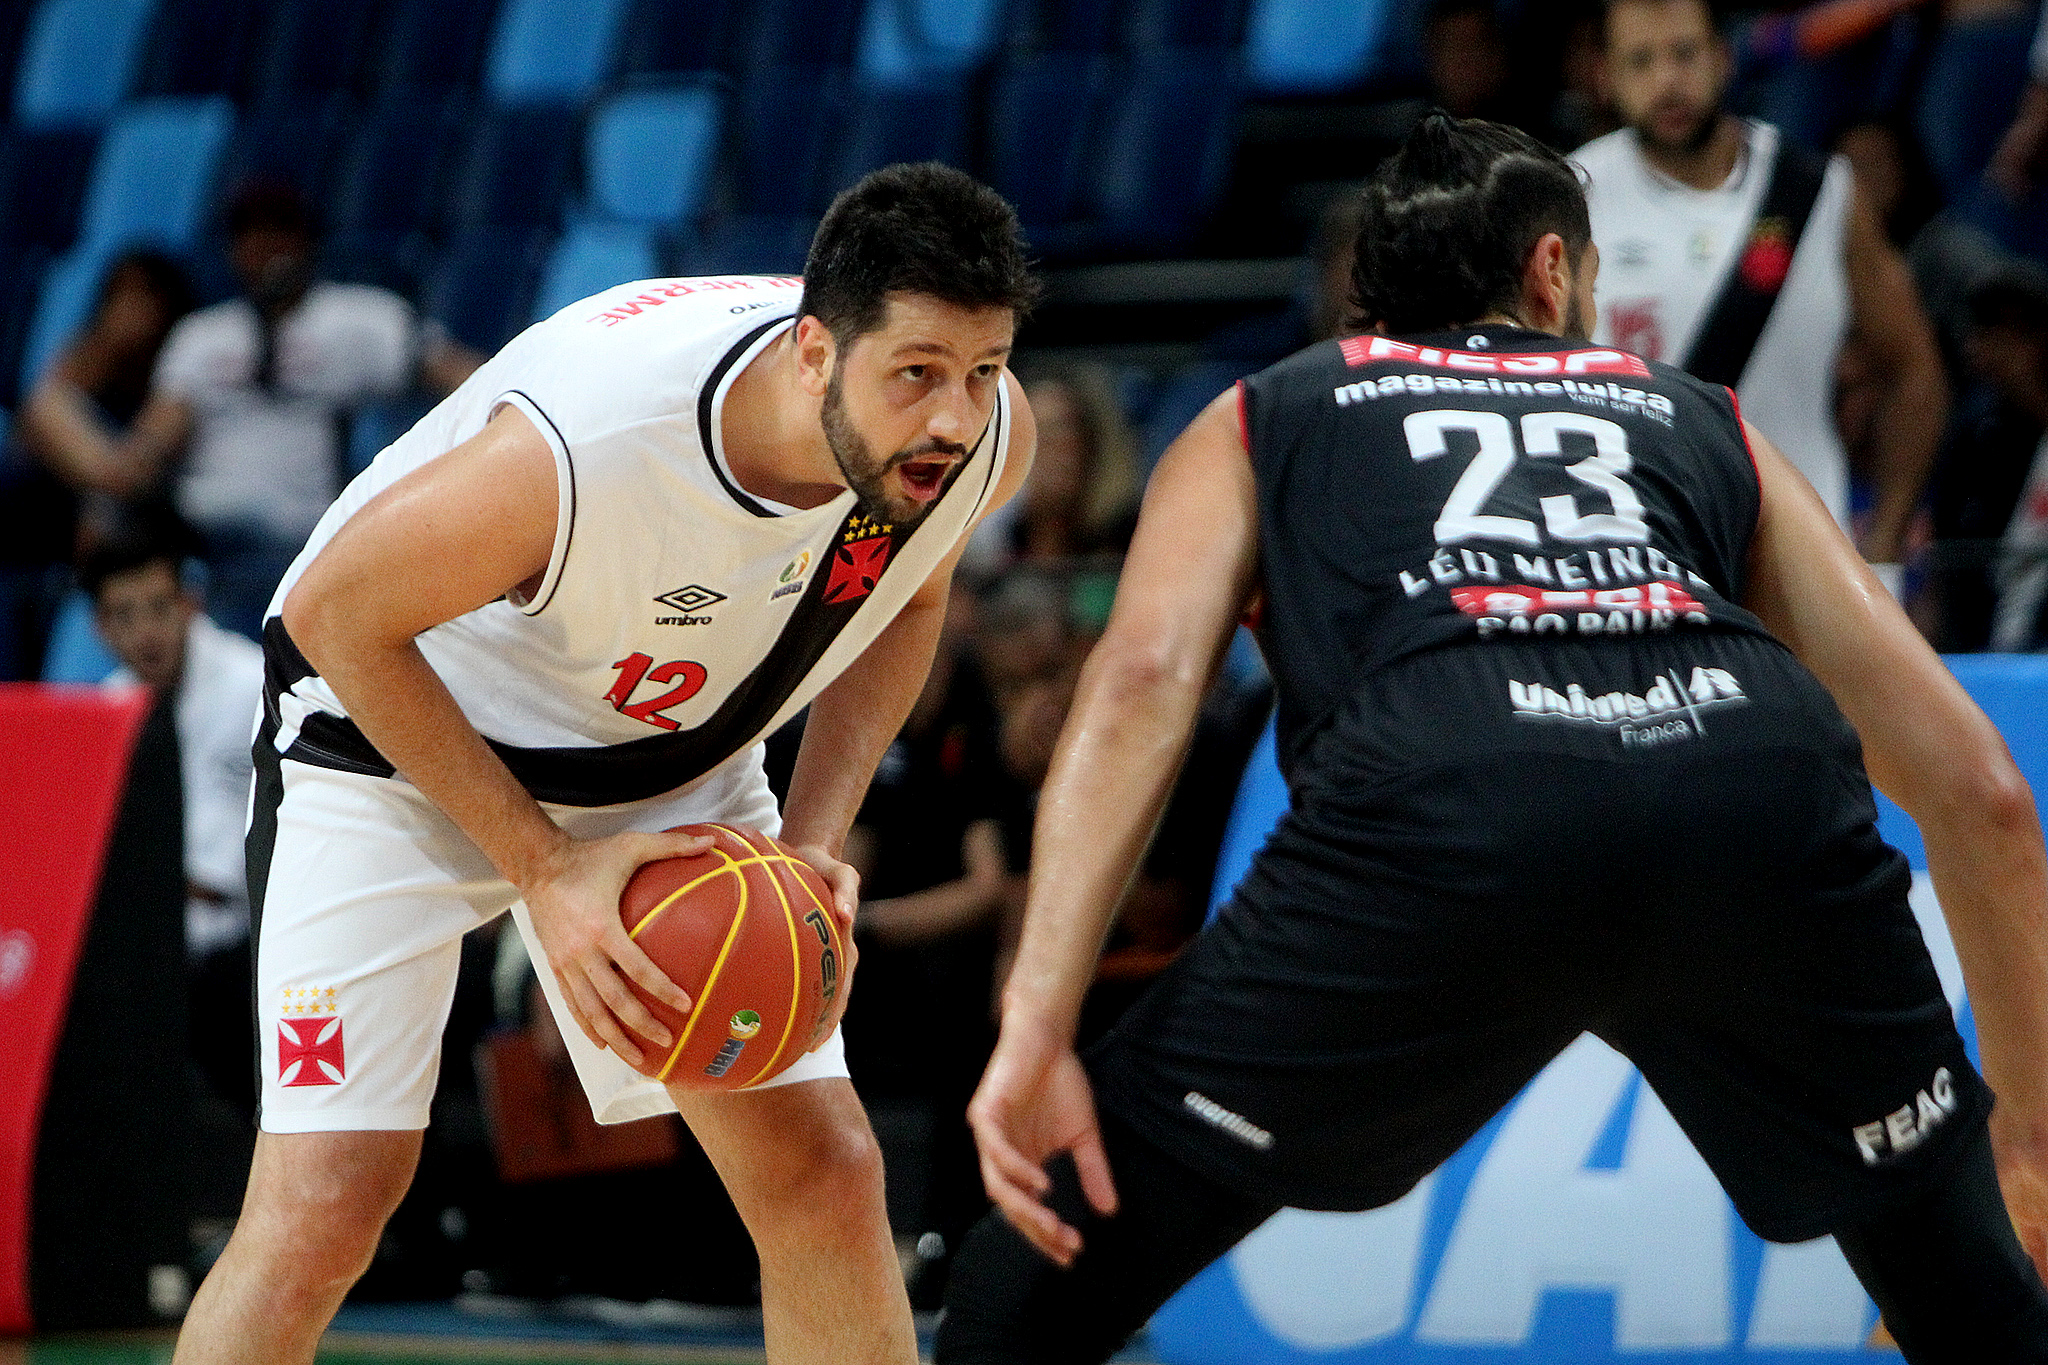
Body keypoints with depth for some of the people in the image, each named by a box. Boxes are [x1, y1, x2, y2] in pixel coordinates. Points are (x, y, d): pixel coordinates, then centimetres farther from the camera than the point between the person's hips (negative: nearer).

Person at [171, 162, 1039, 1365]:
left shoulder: (990, 432, -22)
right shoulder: (580, 447, -40)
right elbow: (336, 614, -22)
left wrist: (816, 842, -11)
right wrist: (546, 868, -23)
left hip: (668, 751, 5)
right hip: (393, 727, -5)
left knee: (826, 1174, -1)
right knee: (325, 1208, -14)